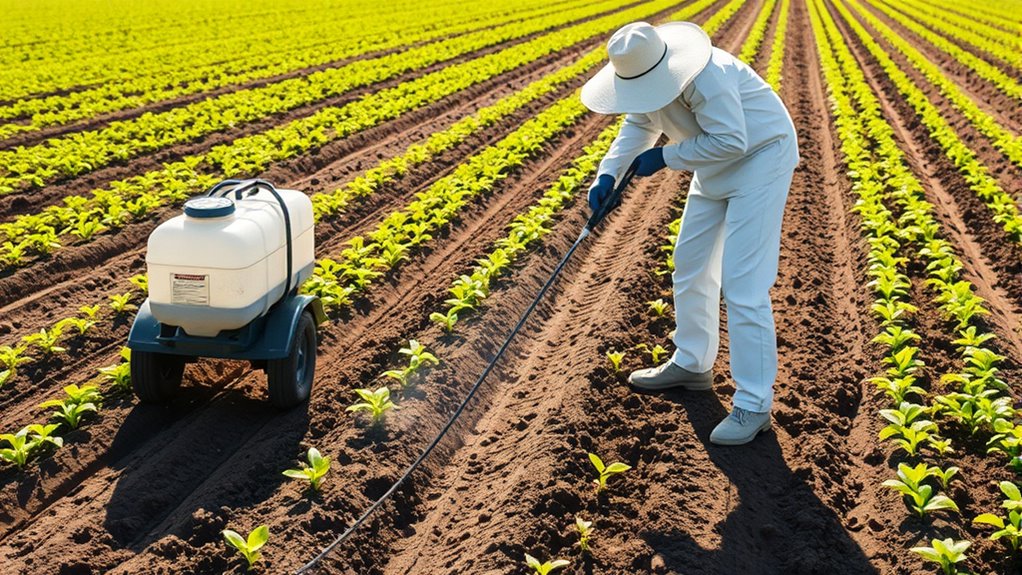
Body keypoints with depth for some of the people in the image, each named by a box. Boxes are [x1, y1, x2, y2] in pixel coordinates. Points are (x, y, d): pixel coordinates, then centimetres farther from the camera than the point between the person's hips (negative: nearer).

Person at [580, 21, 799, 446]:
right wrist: (607, 174, -12)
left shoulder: (706, 77, -33)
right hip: (717, 168, 9)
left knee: (742, 284, -13)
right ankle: (692, 364, 33)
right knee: (691, 263, 16)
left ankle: (754, 405, -6)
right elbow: (638, 126, 3)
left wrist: (665, 157, -25)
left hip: (760, 158, -9)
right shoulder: (646, 76, -7)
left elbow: (731, 140, -33)